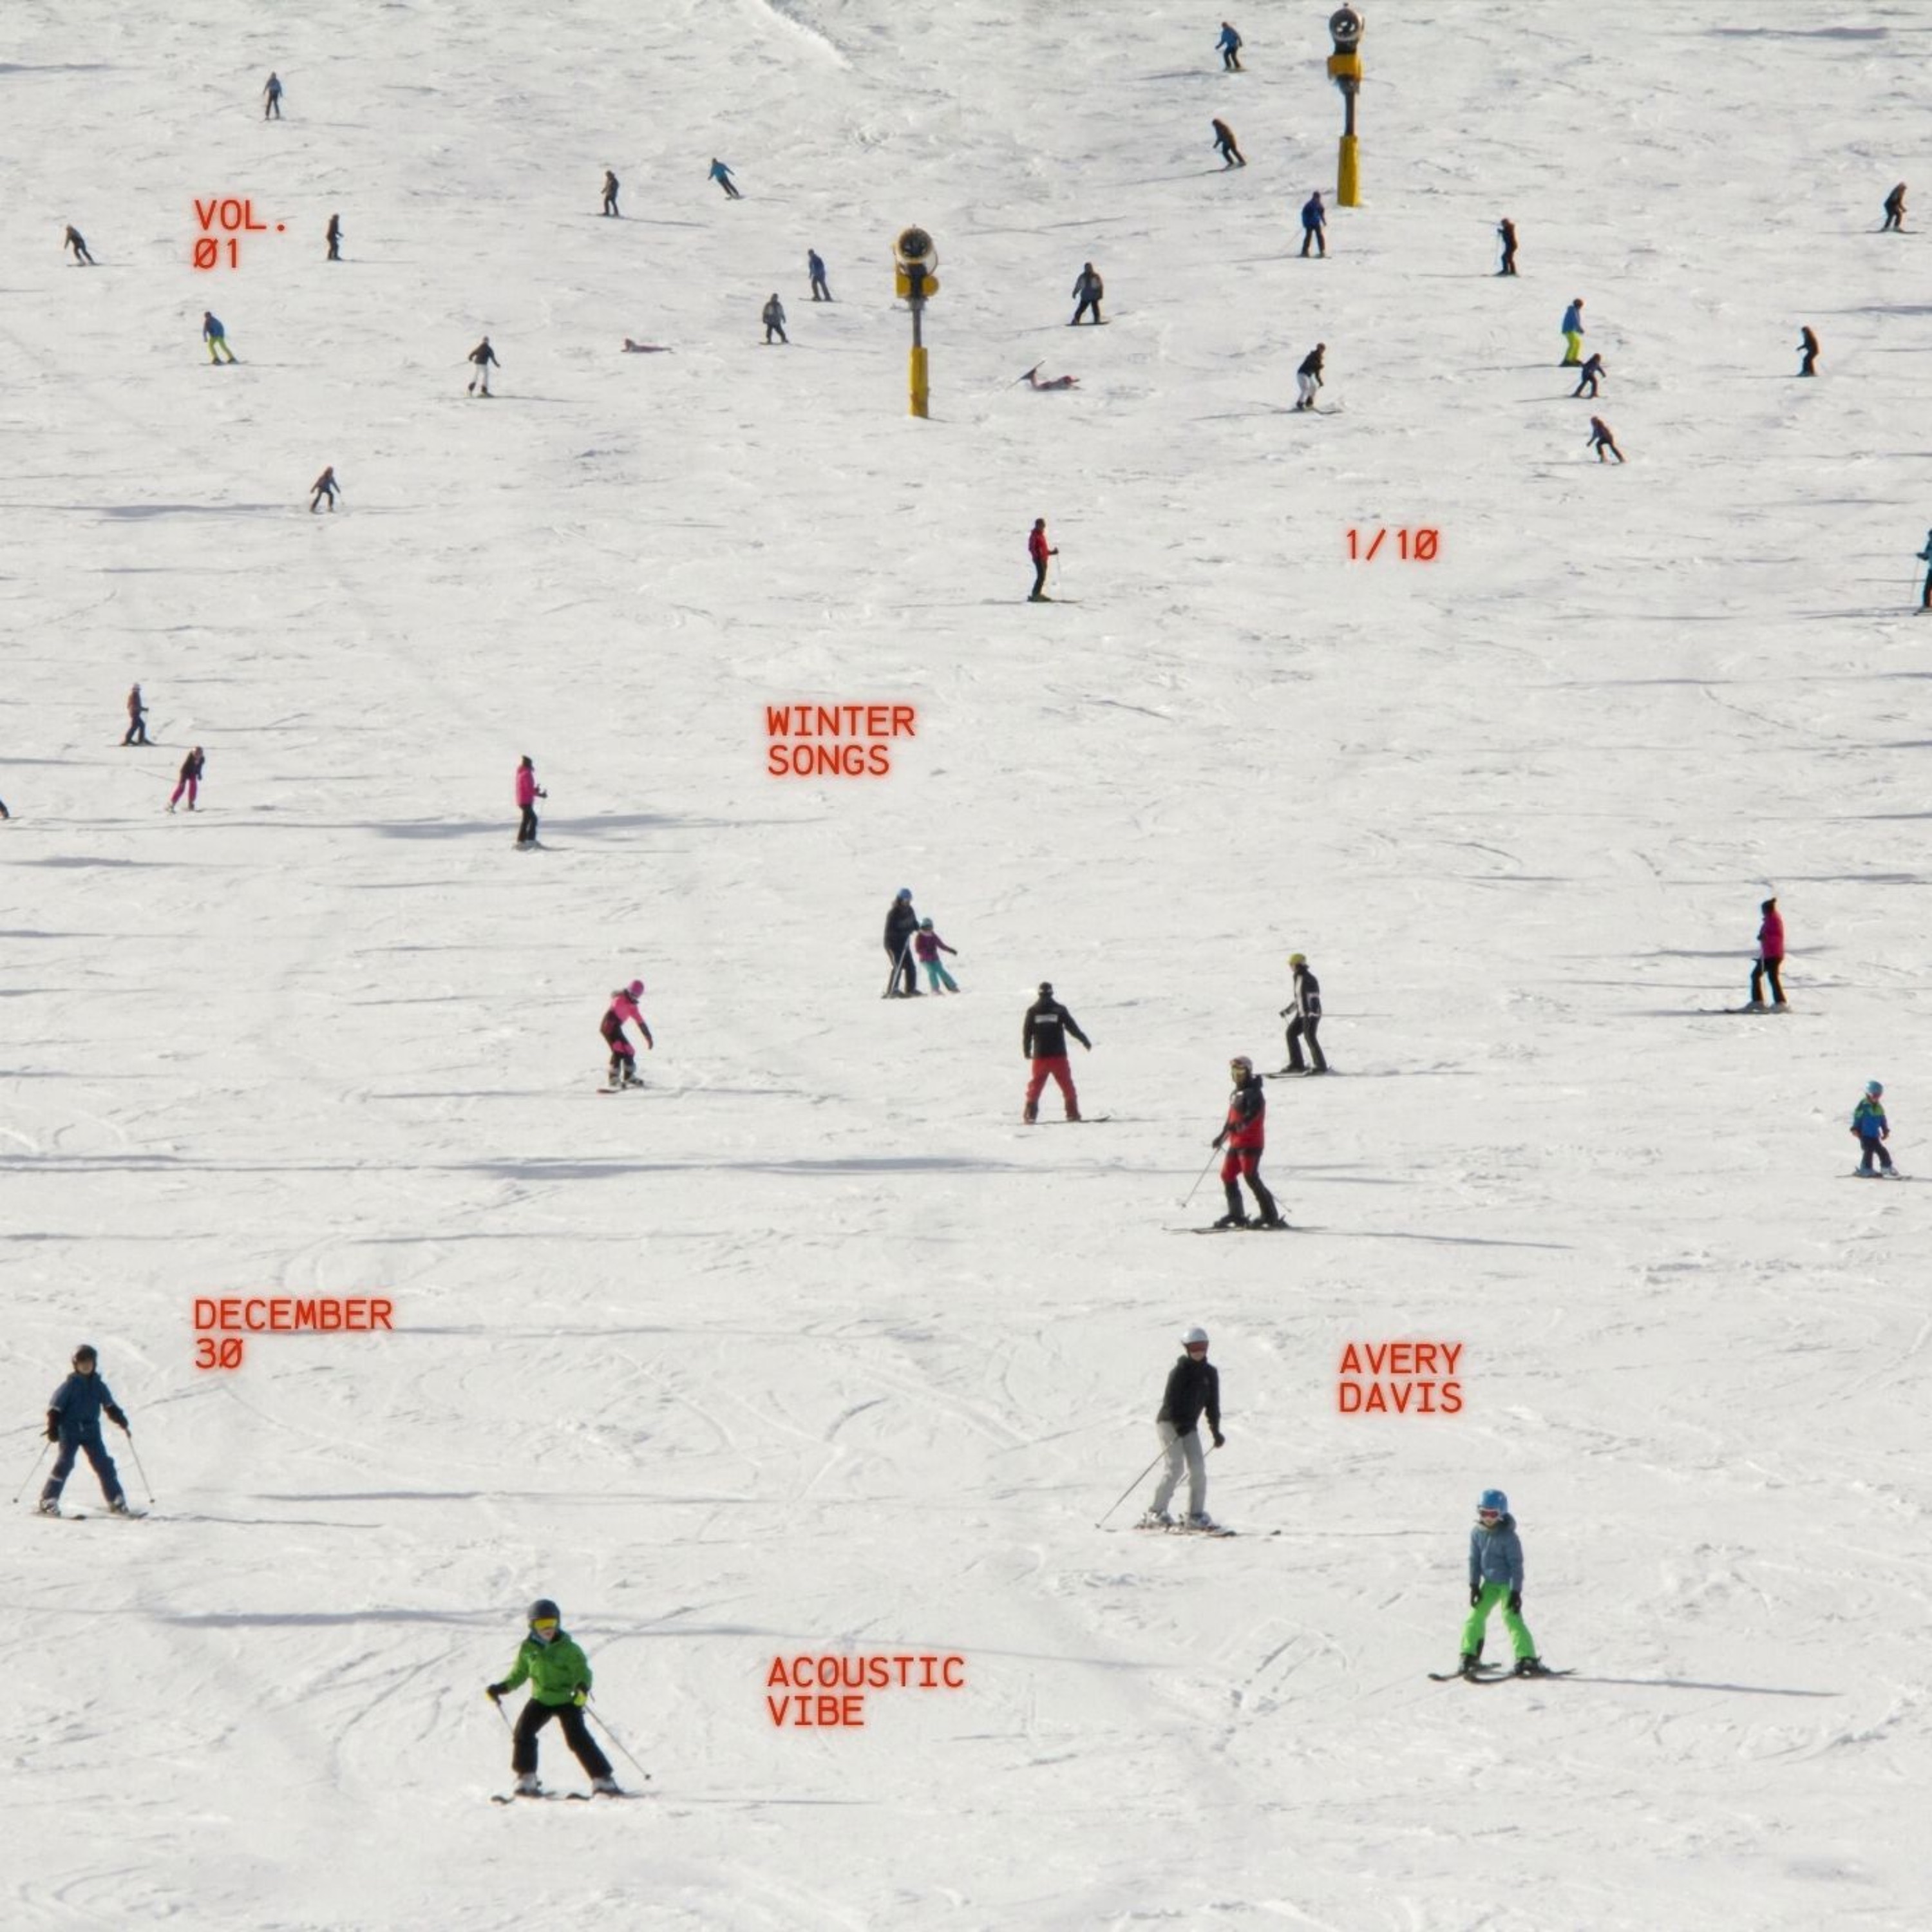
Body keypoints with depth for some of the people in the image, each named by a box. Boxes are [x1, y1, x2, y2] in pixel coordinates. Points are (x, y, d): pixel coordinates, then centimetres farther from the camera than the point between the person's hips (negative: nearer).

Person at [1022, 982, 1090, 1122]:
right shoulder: (1059, 1010, -3)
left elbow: (1027, 1033, 4)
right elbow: (1073, 1027, 1)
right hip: (1058, 1055, -1)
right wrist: (1085, 1041, 13)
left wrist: (1027, 1051, 18)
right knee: (1066, 1084, 7)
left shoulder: (1032, 1011, 0)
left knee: (1035, 1085, 8)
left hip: (1040, 1056, 1)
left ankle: (1030, 1114, -1)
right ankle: (1072, 1113, 3)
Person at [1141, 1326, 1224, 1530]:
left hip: (1189, 1426, 7)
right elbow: (1170, 1400, -17)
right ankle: (1155, 1514, -14)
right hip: (1169, 1422, -7)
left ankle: (1196, 1515, 2)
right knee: (1175, 1466, -16)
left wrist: (1215, 1430, 7)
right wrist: (1180, 1425, -27)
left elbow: (1212, 1404, 13)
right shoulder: (1180, 1371, -11)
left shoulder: (1210, 1373, 8)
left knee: (1198, 1467, -2)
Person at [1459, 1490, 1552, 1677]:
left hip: (1507, 1583, -7)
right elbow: (1475, 1560, 8)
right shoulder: (1477, 1533, -2)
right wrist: (1474, 1586, 2)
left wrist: (1516, 1592, -18)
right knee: (1476, 1615, 8)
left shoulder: (1508, 1537, -19)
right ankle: (1470, 1656, 22)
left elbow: (1516, 1565, -17)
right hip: (1490, 1583, 7)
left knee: (1512, 1618, -17)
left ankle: (1528, 1660, -21)